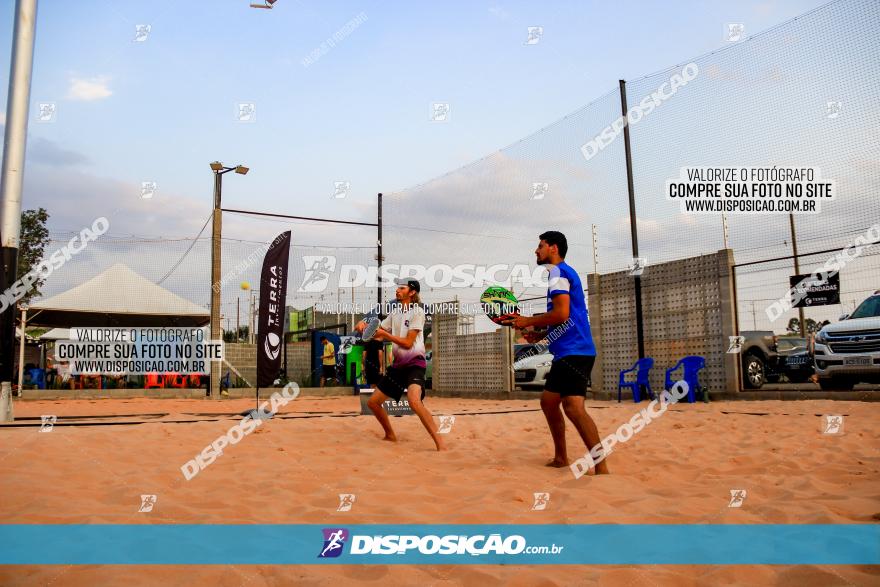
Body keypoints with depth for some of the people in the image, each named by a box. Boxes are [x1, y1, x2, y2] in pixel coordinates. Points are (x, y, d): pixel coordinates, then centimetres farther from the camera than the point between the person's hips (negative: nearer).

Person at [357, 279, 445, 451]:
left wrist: (385, 334, -16)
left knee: (414, 400, -33)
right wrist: (365, 326, -3)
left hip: (414, 363, -8)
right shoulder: (395, 313, 14)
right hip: (398, 365, 8)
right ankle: (390, 436, 31)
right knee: (373, 402, 11)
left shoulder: (417, 311, -9)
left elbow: (408, 343, -15)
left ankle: (440, 443, -30)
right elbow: (379, 335, 15)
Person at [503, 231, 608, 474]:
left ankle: (602, 469, -22)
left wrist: (529, 321, -8)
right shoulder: (564, 273, 23)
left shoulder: (559, 272, -8)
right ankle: (560, 458, 24)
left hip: (574, 351, -11)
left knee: (572, 406, -21)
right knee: (548, 401, 17)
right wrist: (541, 334, 19)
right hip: (567, 352, 11)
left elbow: (561, 313, -20)